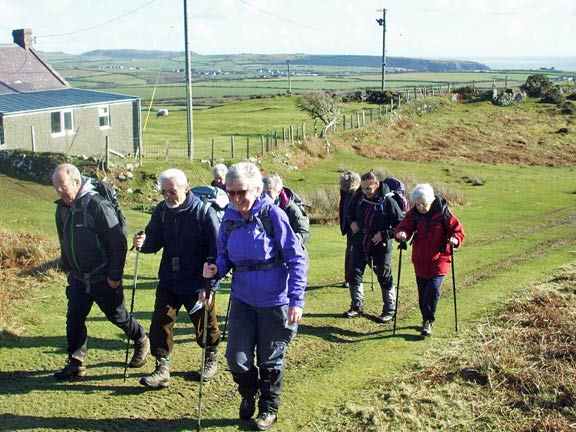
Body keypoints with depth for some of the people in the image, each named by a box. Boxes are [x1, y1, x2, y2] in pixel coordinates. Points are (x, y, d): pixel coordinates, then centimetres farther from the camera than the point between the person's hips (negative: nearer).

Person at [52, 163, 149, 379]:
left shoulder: (98, 205, -22)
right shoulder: (63, 207, 2)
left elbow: (118, 242, -20)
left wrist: (115, 275, -18)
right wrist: (66, 268, 15)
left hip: (103, 278, -6)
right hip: (78, 278, 6)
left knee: (117, 316, 9)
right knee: (74, 319, 5)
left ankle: (141, 342, 34)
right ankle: (76, 363, 18)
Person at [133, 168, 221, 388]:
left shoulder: (204, 212, -15)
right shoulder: (161, 211, -1)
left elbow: (216, 252, -13)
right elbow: (155, 241, 4)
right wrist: (143, 242, -21)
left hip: (197, 285, -4)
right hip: (168, 282, 4)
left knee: (205, 327, 13)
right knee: (160, 323, -2)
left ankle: (211, 359, 38)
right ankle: (162, 368, 10)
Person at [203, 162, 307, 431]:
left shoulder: (273, 214, -15)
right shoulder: (230, 218, 0)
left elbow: (297, 259, -12)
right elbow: (225, 256, 11)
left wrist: (296, 301, -16)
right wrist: (216, 269, -13)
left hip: (274, 300, -4)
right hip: (243, 299, 4)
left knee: (270, 359, 11)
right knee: (237, 358, 1)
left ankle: (269, 408, 35)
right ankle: (248, 394, 33)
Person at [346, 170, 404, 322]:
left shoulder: (388, 202, -16)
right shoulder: (361, 199, 1)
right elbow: (351, 211, 22)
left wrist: (384, 234, -20)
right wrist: (352, 222, 3)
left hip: (381, 247, -5)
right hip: (360, 244, 5)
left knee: (385, 278, 5)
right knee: (354, 275, 7)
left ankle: (390, 310, 19)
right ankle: (357, 306, 23)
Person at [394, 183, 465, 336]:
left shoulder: (443, 213, -11)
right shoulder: (413, 214, -3)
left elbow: (458, 230, -7)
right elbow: (403, 226, -7)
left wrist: (455, 239, -28)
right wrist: (401, 234, -30)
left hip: (439, 259, -3)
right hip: (420, 260, 3)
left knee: (433, 288, -16)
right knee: (422, 292, 9)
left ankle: (428, 321, -2)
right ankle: (426, 319, 28)